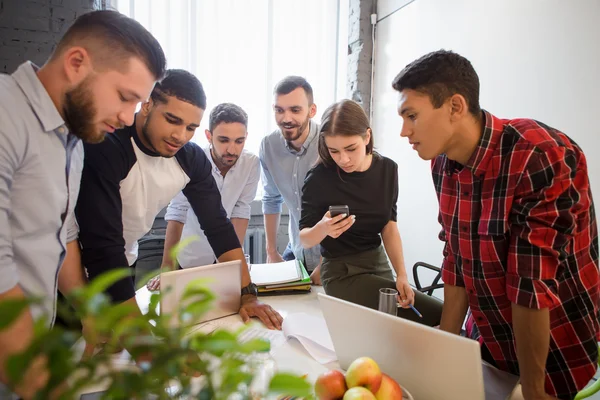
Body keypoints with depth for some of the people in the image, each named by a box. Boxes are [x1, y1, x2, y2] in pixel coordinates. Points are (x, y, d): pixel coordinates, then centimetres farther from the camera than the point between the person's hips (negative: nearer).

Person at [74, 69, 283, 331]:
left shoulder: (192, 159, -13)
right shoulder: (104, 148, -31)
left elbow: (218, 227, -10)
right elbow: (103, 246, -34)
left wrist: (247, 296, -16)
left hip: (123, 265, 5)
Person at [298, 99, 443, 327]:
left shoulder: (387, 169, -4)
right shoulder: (318, 179, -18)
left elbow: (389, 227, 1)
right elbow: (305, 239, -9)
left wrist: (401, 275, -12)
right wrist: (322, 228, -32)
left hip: (380, 264, 6)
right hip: (342, 273, -5)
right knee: (437, 317, -14)